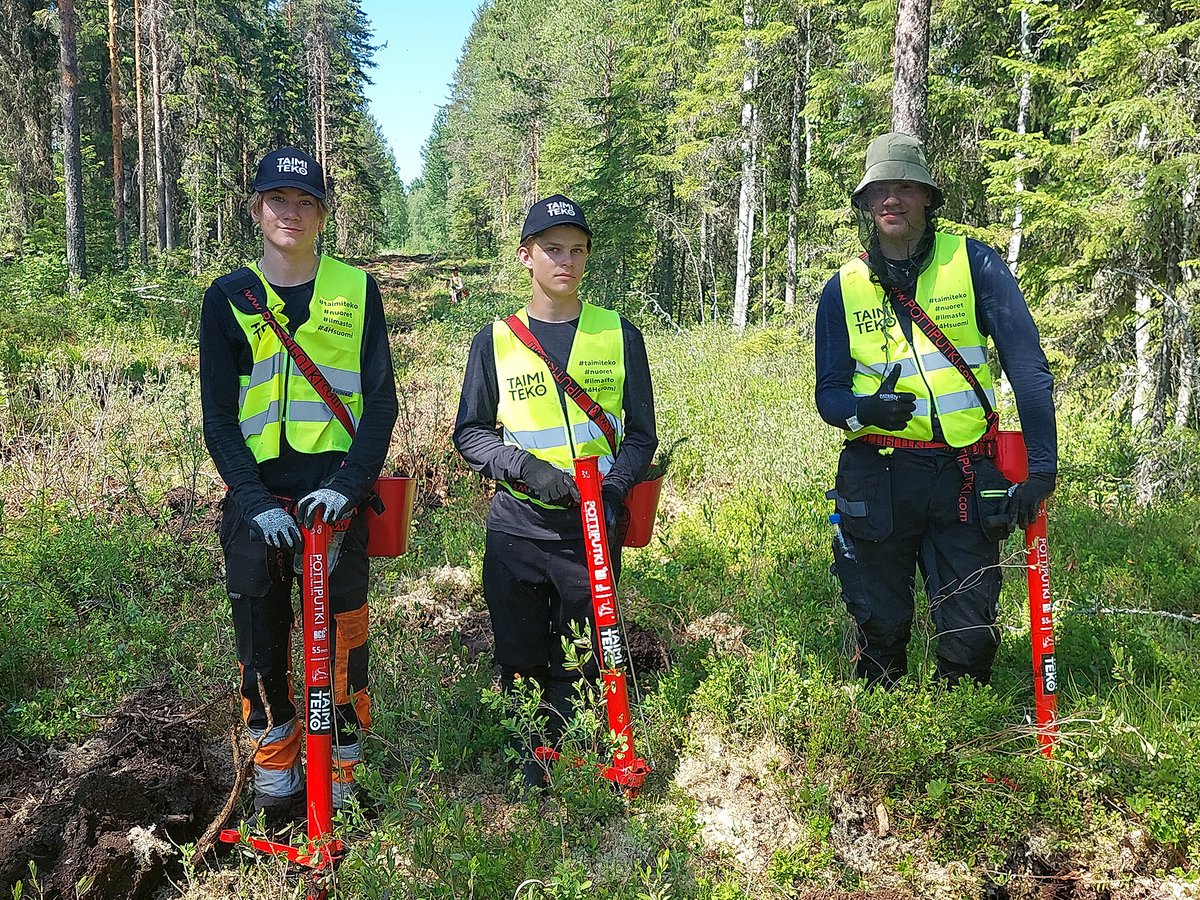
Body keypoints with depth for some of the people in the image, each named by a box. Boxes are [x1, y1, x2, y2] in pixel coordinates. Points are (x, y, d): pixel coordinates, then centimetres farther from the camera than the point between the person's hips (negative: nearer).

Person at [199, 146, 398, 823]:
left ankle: (344, 782, 20)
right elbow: (218, 417, 2)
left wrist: (348, 486, -13)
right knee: (263, 646, 8)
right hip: (258, 501, 1)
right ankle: (275, 787, 24)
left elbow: (382, 401, 1)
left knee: (343, 640, 4)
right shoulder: (228, 298, 6)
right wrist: (256, 501, -12)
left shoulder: (357, 290, 5)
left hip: (336, 498, -1)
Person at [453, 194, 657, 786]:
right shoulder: (496, 341, 3)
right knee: (519, 662, 9)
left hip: (593, 528, 0)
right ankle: (528, 766, 30)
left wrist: (610, 492, -12)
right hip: (516, 526, 1)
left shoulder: (619, 335, 3)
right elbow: (470, 433, 5)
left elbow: (641, 434, 6)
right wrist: (525, 466, -14)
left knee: (580, 663, 7)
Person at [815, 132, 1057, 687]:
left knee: (971, 635, 3)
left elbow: (1027, 365, -5)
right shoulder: (843, 289, 5)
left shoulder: (974, 263, -1)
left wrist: (1042, 467, -13)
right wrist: (864, 410, -18)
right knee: (880, 626, 9)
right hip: (876, 479, 1)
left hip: (964, 477, -1)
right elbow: (828, 393, 6)